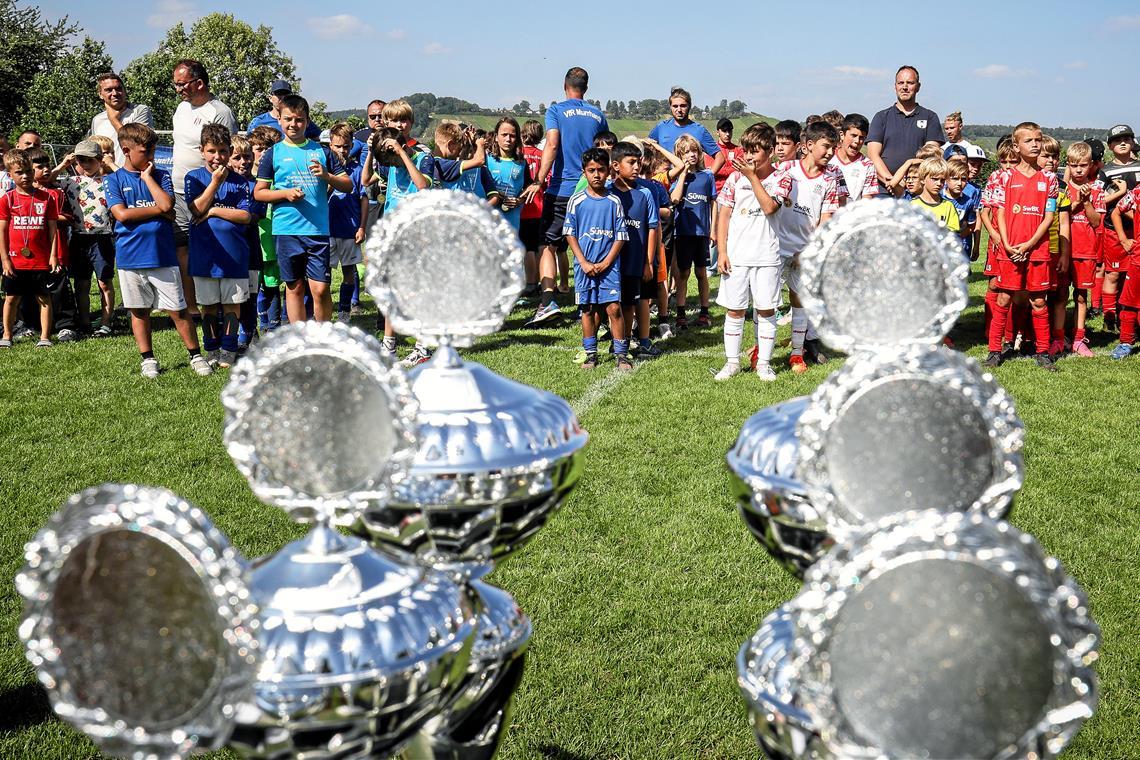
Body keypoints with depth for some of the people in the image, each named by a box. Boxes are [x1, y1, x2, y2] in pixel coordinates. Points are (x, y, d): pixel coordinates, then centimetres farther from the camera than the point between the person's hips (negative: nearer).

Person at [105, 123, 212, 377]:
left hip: (163, 255, 0)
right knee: (139, 311, 9)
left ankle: (196, 355, 11)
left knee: (178, 310, 1)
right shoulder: (113, 180, 3)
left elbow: (167, 206, -11)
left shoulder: (160, 176, 7)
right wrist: (157, 209, -8)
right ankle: (147, 359, 21)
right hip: (131, 258, 0)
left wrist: (147, 176, -6)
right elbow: (122, 214, -10)